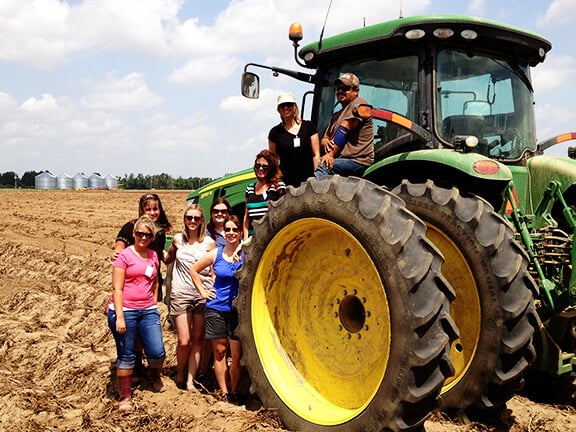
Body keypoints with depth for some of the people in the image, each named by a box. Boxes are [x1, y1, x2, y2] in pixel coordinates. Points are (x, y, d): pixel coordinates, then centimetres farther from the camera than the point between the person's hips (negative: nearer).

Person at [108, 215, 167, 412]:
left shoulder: (153, 256, 10)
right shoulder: (125, 255, -6)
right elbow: (117, 288, -9)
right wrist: (119, 317, -14)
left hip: (148, 311, 4)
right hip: (124, 311, -4)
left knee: (157, 352, -4)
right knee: (126, 356, 4)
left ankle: (155, 374, 30)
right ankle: (125, 397, 20)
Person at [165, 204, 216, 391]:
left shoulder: (209, 243, 1)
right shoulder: (178, 239, 6)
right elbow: (168, 260, 23)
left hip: (203, 295, 0)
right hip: (181, 295, 0)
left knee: (197, 340, 5)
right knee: (184, 341, -4)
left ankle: (190, 380, 15)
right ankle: (180, 374, 21)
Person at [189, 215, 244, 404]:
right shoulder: (216, 253, 2)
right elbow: (193, 269, 14)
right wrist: (202, 291, 10)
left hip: (237, 309, -2)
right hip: (216, 308, 2)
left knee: (236, 354, -1)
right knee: (219, 351, 8)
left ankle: (234, 391, 16)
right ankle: (224, 392, 19)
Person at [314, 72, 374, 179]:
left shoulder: (359, 104, 1)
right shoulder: (336, 115, 28)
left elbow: (344, 130, -9)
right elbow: (325, 138, 23)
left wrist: (331, 154, -14)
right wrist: (325, 142, -4)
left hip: (358, 161, -7)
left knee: (322, 167, -31)